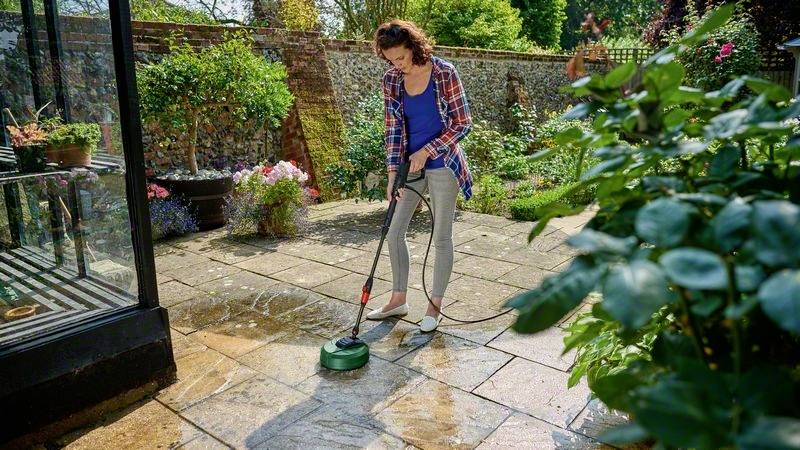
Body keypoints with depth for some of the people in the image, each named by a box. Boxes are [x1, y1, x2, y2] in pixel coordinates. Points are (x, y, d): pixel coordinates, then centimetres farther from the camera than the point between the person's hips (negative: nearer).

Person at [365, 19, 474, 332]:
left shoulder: (444, 73, -13)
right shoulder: (391, 80, -1)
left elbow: (463, 123, -10)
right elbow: (393, 129, 0)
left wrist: (427, 151, -16)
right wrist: (393, 172, -9)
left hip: (442, 165, -5)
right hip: (411, 165, 5)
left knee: (441, 237, 4)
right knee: (394, 232, 7)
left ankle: (435, 305, 19)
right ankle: (399, 299, 24)